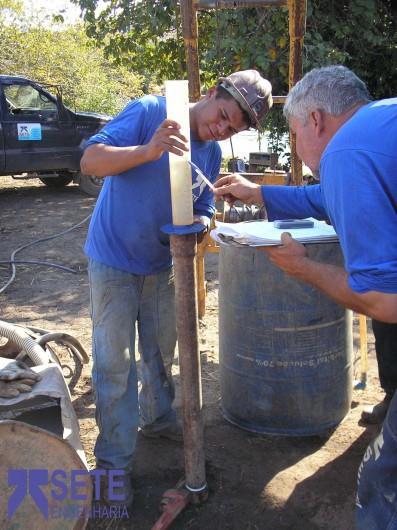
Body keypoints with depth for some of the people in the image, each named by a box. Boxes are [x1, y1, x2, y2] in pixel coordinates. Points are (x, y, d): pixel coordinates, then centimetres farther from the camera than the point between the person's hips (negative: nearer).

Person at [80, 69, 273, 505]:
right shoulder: (149, 112, -17)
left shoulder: (212, 154, 1)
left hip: (161, 265, 7)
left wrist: (199, 225, -16)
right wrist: (147, 151, -41)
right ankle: (114, 461, 13)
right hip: (113, 260, -6)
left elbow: (201, 211, 9)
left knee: (161, 349, 21)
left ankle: (158, 417, 45)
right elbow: (90, 160, -25)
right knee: (115, 362, -1)